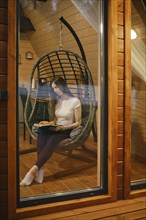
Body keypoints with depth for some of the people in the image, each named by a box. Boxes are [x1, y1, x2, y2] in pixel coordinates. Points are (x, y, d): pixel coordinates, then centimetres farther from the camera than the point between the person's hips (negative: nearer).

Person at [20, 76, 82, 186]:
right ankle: (40, 169, -37)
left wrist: (62, 127, -18)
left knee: (51, 141, -37)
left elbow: (78, 123, -6)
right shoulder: (57, 101, 14)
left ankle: (34, 170, -35)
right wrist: (49, 123, 1)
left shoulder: (75, 101, -6)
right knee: (42, 130, -31)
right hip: (56, 129, 5)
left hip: (67, 131, -5)